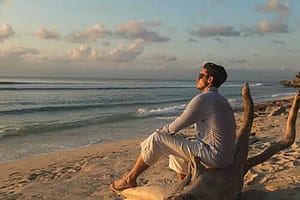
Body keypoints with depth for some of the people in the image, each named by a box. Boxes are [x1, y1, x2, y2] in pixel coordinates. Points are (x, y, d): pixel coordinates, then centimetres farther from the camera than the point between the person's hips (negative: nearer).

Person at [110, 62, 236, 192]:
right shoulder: (221, 101, 17)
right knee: (175, 150, 27)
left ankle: (130, 179, 7)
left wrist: (164, 130, 12)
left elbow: (178, 125, -10)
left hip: (213, 155, -10)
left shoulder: (203, 99, -13)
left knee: (156, 139, -7)